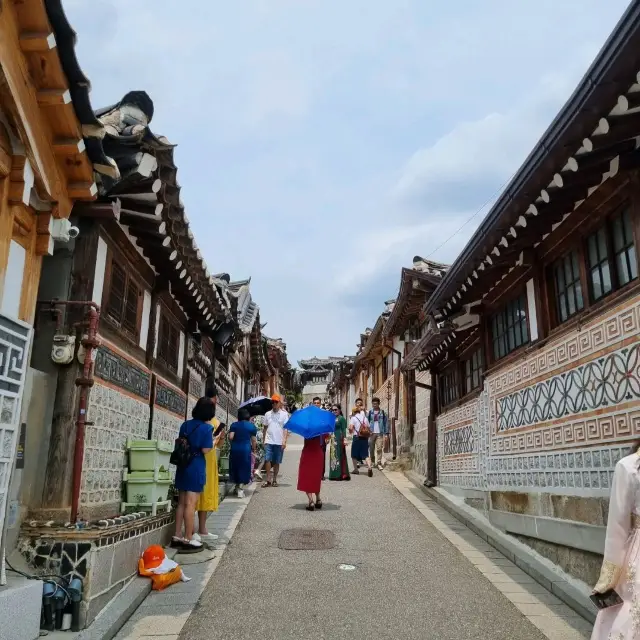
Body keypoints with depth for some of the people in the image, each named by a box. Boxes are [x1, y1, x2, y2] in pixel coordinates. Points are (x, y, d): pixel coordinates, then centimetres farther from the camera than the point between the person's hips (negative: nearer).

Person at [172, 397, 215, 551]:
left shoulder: (185, 425, 7)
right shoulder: (207, 428, -11)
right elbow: (205, 450, -14)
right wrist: (215, 441, 1)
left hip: (183, 466, 7)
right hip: (196, 468, -6)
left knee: (181, 503, 13)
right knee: (190, 504, -2)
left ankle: (177, 536, 19)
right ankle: (188, 539, 4)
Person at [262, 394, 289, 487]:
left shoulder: (284, 414, 1)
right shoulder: (267, 414, 10)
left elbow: (286, 428, -2)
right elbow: (265, 427, 15)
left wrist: (284, 441, -11)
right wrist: (264, 440, 10)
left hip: (279, 442, -1)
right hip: (269, 441, 2)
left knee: (277, 462, 6)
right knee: (267, 460, -9)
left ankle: (274, 480, 17)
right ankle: (268, 480, -3)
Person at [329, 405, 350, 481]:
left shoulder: (341, 418, -7)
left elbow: (344, 430, -12)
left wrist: (344, 439, -19)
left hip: (339, 439, -8)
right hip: (333, 439, 8)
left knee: (339, 455, -4)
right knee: (333, 456, 10)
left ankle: (340, 474, 2)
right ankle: (334, 474, 18)